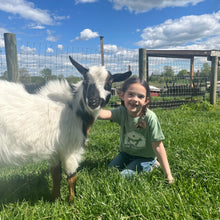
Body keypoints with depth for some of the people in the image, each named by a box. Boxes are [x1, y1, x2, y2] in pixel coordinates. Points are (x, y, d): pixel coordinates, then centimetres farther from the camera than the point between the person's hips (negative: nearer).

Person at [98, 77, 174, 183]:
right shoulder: (122, 112, -19)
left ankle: (150, 166, 7)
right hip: (125, 153, 4)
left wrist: (168, 175, -22)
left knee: (124, 176, -17)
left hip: (145, 157, -4)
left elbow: (158, 147, -23)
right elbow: (104, 114, -41)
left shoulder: (150, 118, -28)